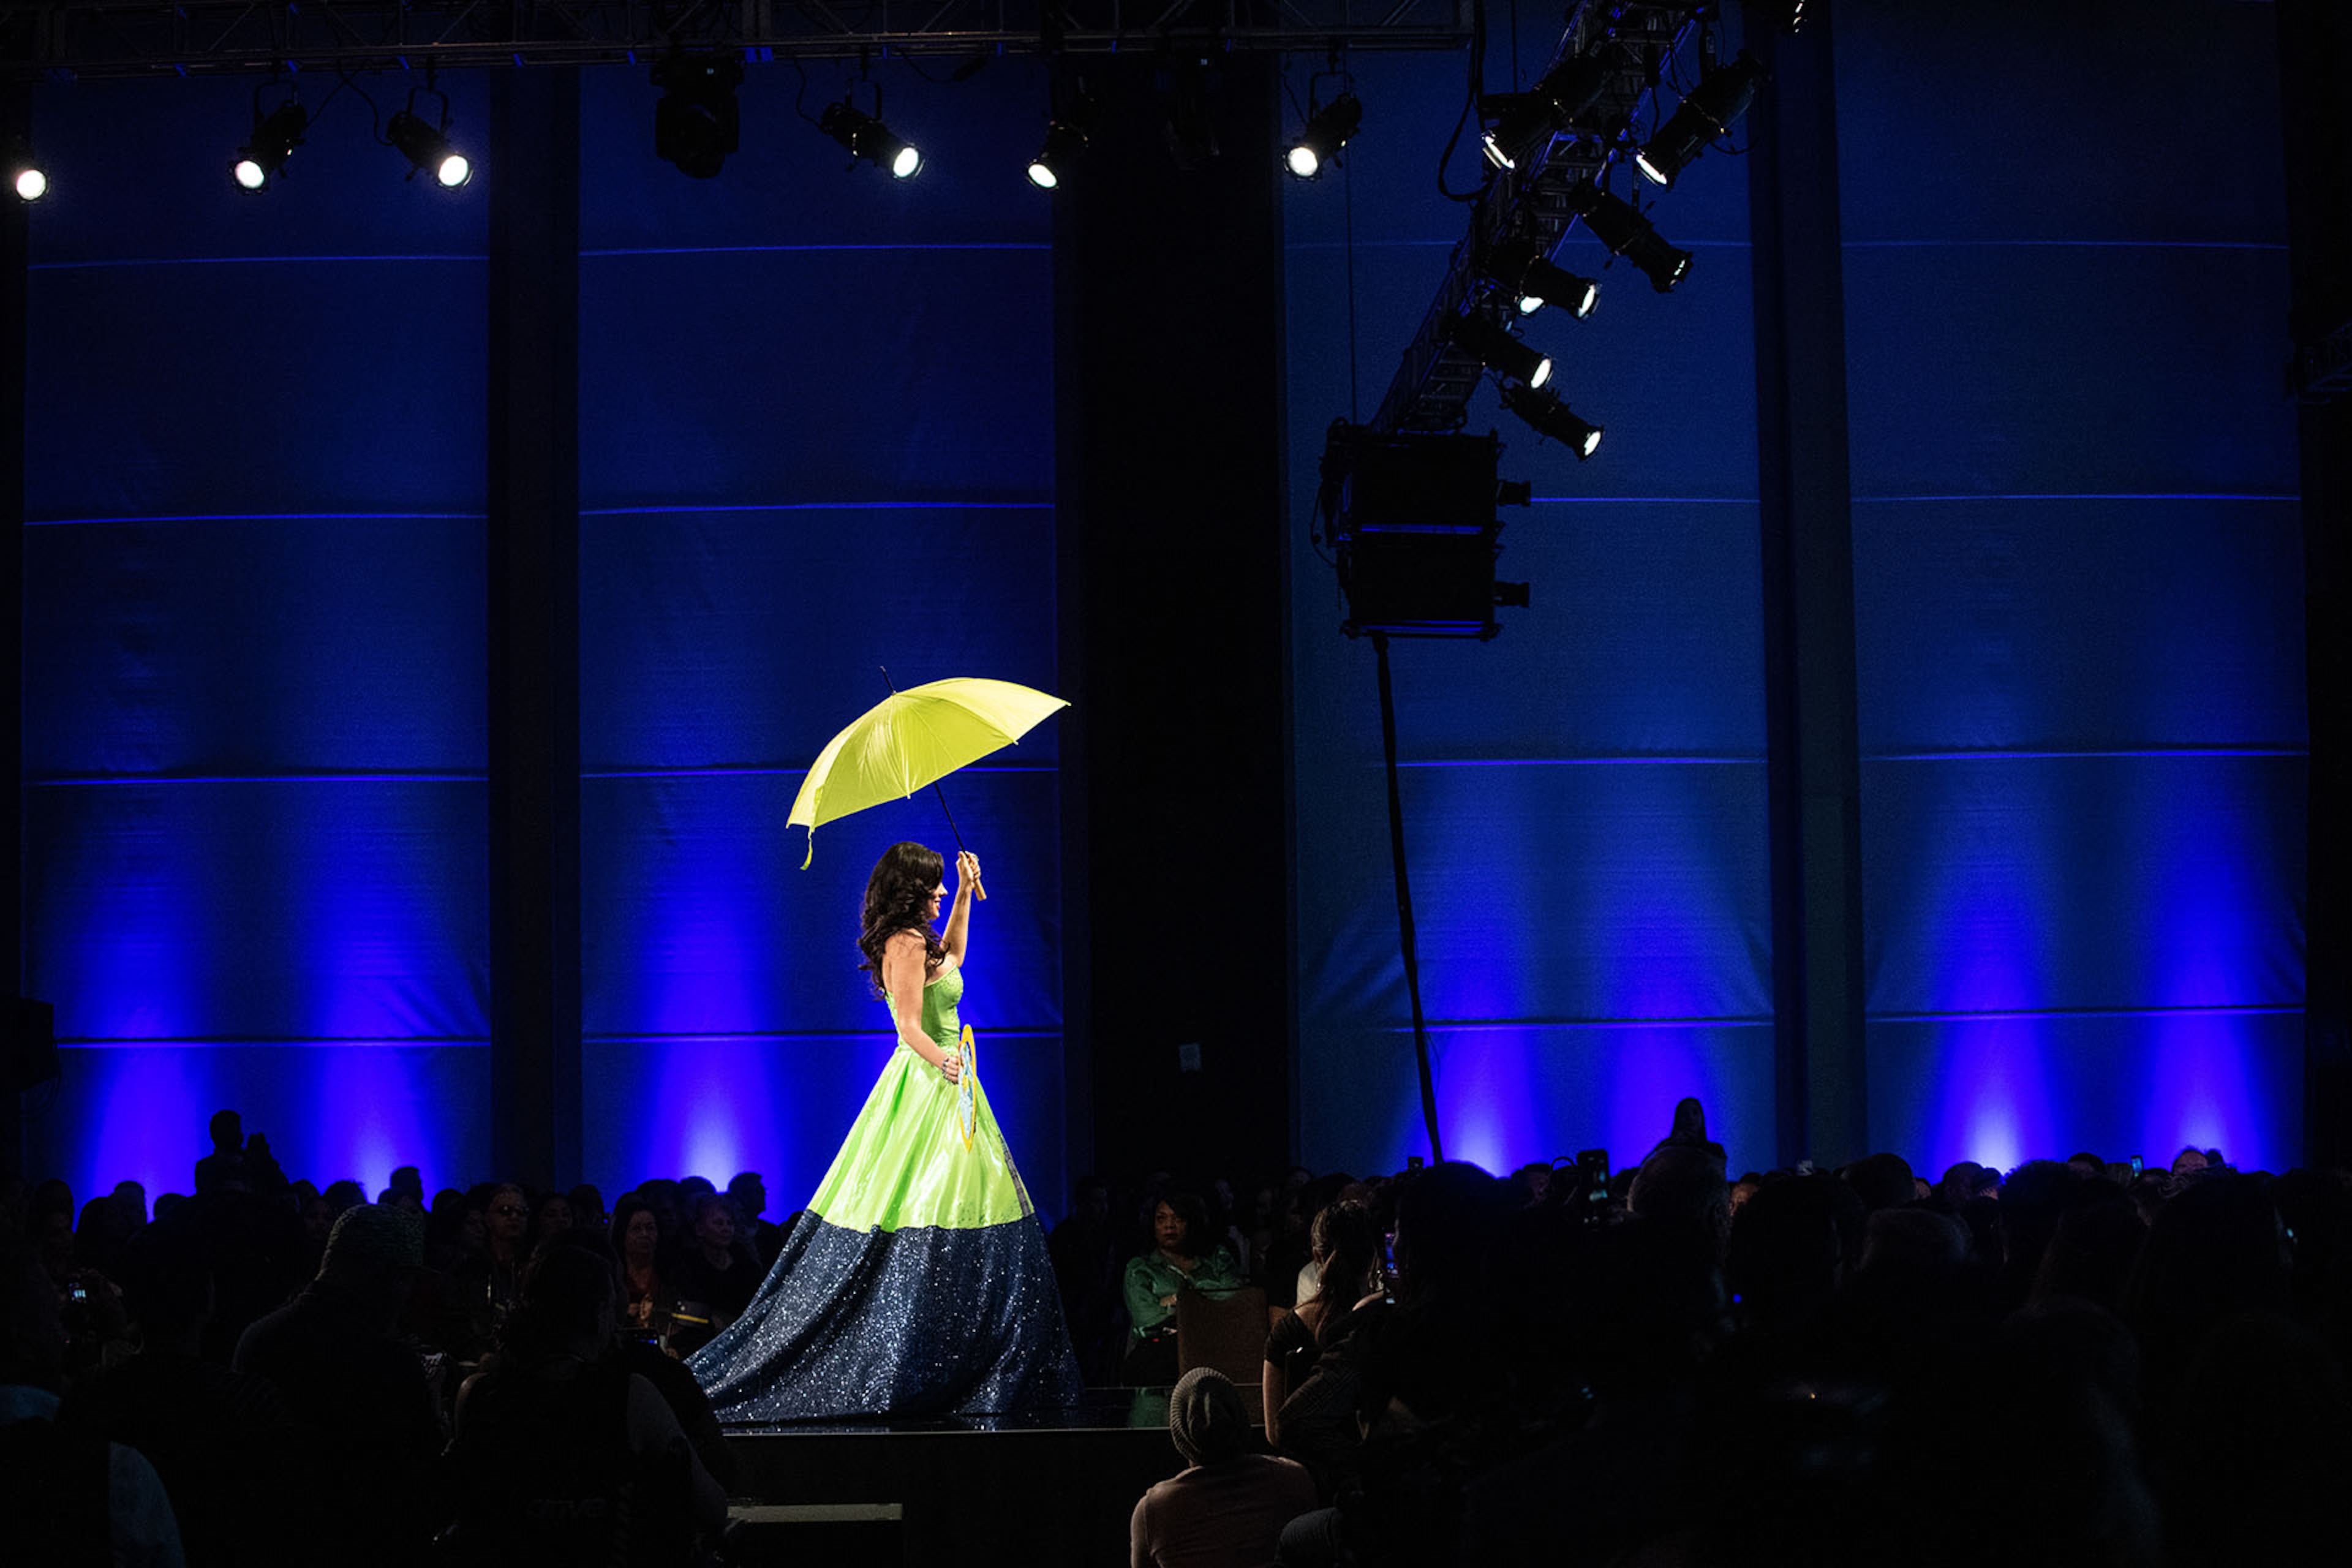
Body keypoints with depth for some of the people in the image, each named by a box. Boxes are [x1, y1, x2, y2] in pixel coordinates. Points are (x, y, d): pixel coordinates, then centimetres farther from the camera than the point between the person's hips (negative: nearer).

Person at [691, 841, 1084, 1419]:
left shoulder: (914, 941, 16)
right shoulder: (906, 943, -13)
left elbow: (953, 957, 39)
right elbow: (911, 1028, -20)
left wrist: (965, 892, 35)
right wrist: (943, 1061, -37)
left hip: (935, 1087, 11)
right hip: (928, 1093, -11)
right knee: (930, 1225, -12)